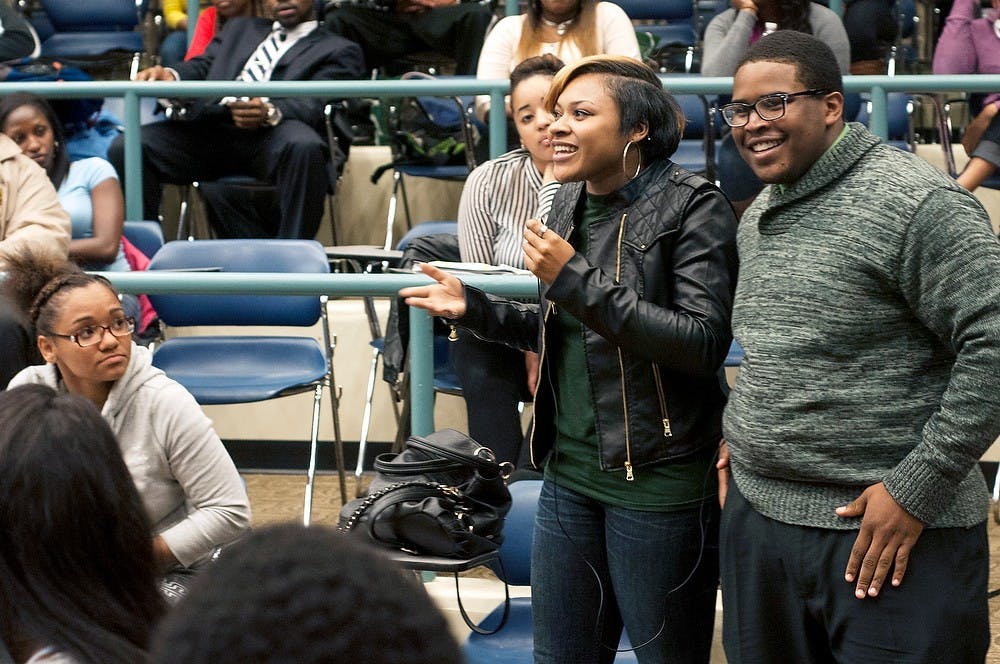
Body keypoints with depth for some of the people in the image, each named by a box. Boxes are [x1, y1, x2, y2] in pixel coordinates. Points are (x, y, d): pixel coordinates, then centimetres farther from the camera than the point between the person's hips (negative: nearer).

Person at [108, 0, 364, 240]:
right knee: (126, 147, -18)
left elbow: (316, 103, -1)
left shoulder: (338, 50, 18)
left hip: (269, 136, -4)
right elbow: (202, 65, 22)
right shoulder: (242, 28, 35)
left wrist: (271, 112, -24)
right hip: (209, 128, 4)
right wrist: (171, 75, -4)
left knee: (304, 145, -38)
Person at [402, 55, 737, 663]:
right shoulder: (569, 204, 8)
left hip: (659, 478, -7)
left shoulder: (693, 207, -13)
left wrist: (577, 280, -24)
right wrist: (476, 309, 8)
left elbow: (704, 342, -24)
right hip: (571, 475, 7)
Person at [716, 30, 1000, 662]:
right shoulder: (758, 217, 13)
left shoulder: (916, 201, -14)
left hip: (894, 531, -7)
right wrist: (744, 435, 13)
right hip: (757, 518, 8)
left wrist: (917, 489, -19)